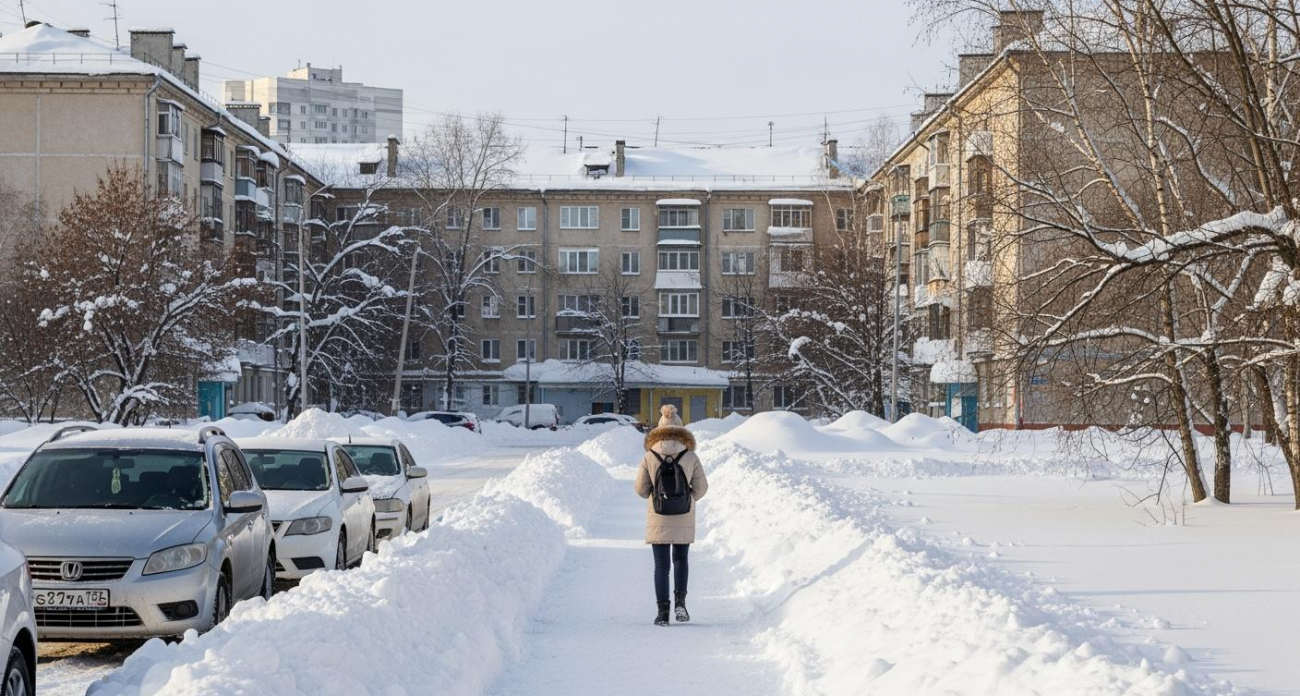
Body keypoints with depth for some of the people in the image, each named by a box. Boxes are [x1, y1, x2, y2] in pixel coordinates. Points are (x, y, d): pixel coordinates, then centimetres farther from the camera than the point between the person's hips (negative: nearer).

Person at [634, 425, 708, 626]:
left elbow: (641, 489, -1)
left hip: (658, 519, -1)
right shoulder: (691, 457, -2)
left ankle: (663, 611, -1)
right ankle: (680, 600, 0)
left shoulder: (649, 457, -4)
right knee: (680, 559, 19)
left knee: (661, 564, 5)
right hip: (684, 519, 1)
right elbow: (701, 487, 1)